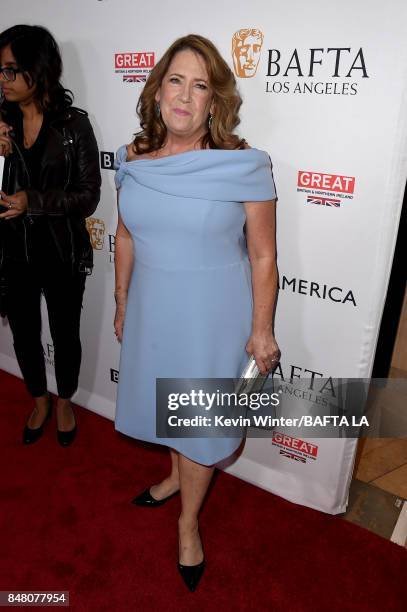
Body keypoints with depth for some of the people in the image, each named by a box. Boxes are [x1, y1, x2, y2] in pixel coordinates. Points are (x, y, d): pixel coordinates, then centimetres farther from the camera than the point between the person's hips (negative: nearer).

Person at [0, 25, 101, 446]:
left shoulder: (73, 124, -10)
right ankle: (39, 402, 43)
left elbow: (89, 196, -10)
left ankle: (64, 403, 40)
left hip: (62, 253, -3)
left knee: (65, 335, 14)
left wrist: (34, 201, -22)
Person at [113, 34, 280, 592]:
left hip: (213, 314, -4)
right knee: (165, 402, 23)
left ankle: (189, 520, 36)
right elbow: (126, 238, 7)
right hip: (153, 309, 5)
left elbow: (263, 256, -12)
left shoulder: (243, 165, -17)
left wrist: (261, 329, -9)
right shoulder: (134, 160, -3)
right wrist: (122, 305, 12)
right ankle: (178, 475, 53)